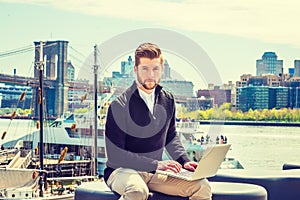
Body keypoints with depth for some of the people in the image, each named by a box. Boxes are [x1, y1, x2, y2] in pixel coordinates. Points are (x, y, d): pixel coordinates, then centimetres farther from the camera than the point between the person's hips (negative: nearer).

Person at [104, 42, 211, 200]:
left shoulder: (168, 100, 6)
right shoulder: (119, 106, -13)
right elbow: (115, 156, -16)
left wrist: (184, 161, 4)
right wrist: (156, 164, -20)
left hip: (154, 174, 6)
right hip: (122, 170, -5)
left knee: (202, 186, -14)